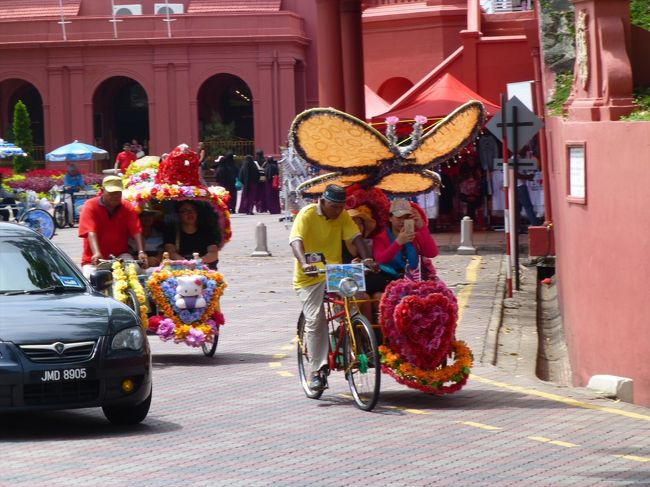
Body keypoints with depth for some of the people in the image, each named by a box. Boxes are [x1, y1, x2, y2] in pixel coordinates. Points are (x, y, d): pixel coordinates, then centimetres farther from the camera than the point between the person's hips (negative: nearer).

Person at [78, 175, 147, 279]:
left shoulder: (127, 209, 4)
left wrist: (141, 252, -29)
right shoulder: (90, 206, -5)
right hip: (94, 260, -2)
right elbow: (91, 232, -20)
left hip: (120, 255, 2)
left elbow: (136, 231, -10)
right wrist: (96, 253, -38)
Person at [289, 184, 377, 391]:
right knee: (315, 320, -11)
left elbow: (355, 236, -5)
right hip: (310, 276, -3)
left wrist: (367, 258, -24)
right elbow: (296, 241, -23)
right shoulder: (307, 214, -11)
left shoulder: (343, 216, 3)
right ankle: (317, 371, -6)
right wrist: (304, 263, -42)